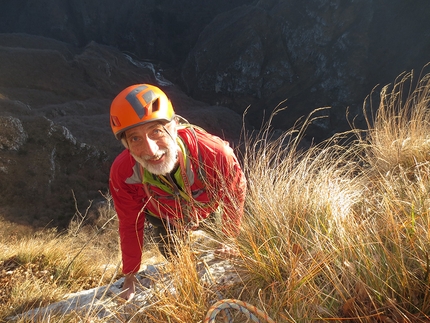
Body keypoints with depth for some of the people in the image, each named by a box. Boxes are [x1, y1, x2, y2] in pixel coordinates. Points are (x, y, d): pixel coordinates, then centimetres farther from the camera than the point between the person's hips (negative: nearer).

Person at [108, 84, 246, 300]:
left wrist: (229, 239, -8)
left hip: (209, 213, 0)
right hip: (166, 222, 1)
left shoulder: (214, 152, -44)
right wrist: (130, 274, -7)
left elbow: (236, 191, -21)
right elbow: (130, 225, -18)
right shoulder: (122, 173, -36)